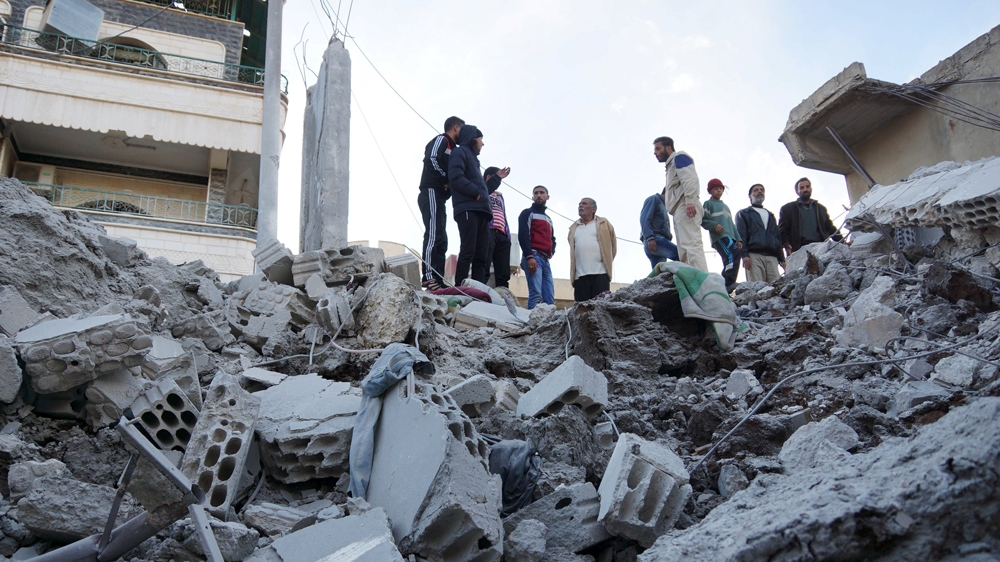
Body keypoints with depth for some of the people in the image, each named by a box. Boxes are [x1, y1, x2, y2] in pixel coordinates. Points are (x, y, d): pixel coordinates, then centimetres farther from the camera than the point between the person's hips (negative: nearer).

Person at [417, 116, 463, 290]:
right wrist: (446, 180, -10)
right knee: (434, 234, -18)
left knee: (440, 239, 6)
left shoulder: (451, 148, 28)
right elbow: (431, 159, -17)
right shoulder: (441, 140, 1)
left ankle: (438, 280, 4)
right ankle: (429, 277, -25)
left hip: (439, 197, 10)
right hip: (431, 192, -10)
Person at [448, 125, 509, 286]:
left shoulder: (473, 158, 33)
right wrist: (476, 192, -13)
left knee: (481, 256, 0)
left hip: (481, 212, 9)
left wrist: (497, 178, 37)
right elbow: (455, 177, -12)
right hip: (468, 209, -9)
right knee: (468, 251, -19)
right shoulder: (460, 152, 6)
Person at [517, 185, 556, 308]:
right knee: (536, 294, -21)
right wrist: (529, 256, -18)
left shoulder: (548, 219, 30)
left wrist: (552, 251, 10)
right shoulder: (527, 213, 8)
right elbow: (523, 235, -5)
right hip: (533, 256, -7)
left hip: (545, 259, 7)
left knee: (550, 298, -4)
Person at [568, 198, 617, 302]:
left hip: (600, 273, -3)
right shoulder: (573, 228, 20)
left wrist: (607, 261, 11)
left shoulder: (604, 223, 11)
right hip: (580, 275, 3)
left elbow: (613, 244, 13)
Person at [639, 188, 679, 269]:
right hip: (655, 239, -9)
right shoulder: (653, 199, 7)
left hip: (661, 240, 9)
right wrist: (650, 238, -20)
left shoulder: (664, 206, 34)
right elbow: (644, 219, -8)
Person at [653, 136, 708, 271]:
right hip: (680, 209, 10)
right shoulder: (671, 164, 33)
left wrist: (690, 200, -23)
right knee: (684, 252, 1)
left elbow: (690, 178, -11)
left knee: (691, 244, -21)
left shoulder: (679, 156, 5)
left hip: (686, 207, -10)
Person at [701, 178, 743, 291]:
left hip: (730, 237, 8)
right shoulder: (708, 204, 11)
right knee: (734, 254, -28)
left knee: (729, 261, 0)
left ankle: (724, 285, 3)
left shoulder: (726, 206, 33)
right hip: (719, 237, -8)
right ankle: (729, 282, -35)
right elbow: (703, 220, -1)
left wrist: (738, 239, 19)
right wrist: (714, 225, -19)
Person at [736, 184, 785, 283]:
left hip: (772, 257, 4)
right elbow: (741, 236, 3)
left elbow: (778, 237, 27)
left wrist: (782, 258, 15)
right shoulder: (743, 214, 17)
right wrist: (744, 255, -12)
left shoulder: (770, 215, 32)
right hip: (754, 256, -4)